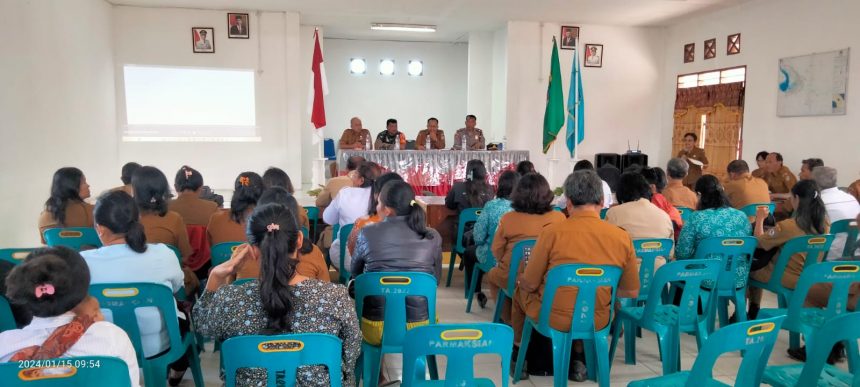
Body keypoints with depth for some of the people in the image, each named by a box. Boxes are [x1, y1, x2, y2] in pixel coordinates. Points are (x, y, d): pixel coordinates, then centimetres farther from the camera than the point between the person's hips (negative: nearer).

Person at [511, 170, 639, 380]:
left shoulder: (552, 232, -19)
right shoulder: (622, 237, -10)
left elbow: (529, 284, -10)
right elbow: (632, 292, 1)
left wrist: (521, 279, 13)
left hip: (554, 319, -3)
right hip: (597, 321, 3)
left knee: (521, 291, 28)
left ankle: (518, 351, 46)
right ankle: (579, 358, 33)